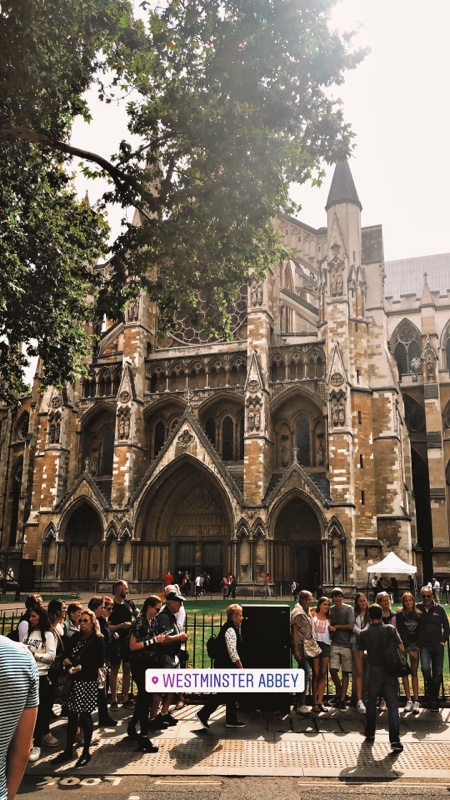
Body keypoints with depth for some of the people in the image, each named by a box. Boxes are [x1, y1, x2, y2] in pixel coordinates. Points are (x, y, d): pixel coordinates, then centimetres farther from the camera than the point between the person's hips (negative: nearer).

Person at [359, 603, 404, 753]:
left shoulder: (364, 634, -1)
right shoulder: (390, 629, -6)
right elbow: (401, 648, -9)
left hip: (374, 672, 1)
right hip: (390, 672, -1)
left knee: (371, 703, 18)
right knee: (393, 706, 0)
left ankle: (370, 735, 25)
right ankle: (395, 740, -8)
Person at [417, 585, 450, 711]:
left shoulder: (439, 608, 0)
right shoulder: (417, 608, -3)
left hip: (438, 645, 1)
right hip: (424, 645, -1)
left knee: (437, 672, 4)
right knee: (425, 668, -20)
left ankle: (434, 700, 16)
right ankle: (429, 686, 10)